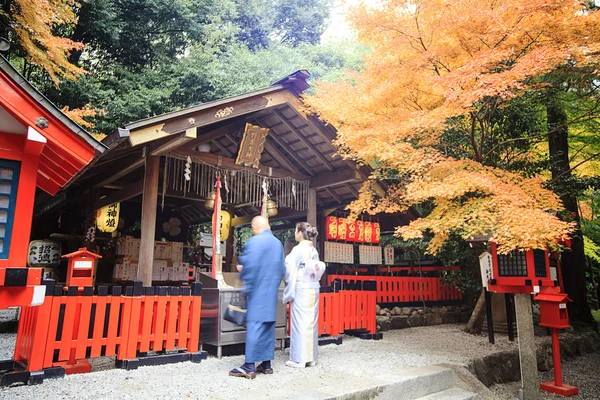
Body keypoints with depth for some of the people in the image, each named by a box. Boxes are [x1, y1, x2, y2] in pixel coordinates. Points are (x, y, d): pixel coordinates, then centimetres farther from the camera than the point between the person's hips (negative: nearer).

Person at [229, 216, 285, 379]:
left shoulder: (254, 241, -12)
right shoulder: (278, 243, 10)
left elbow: (249, 266, -20)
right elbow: (282, 268, 14)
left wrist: (241, 270, -4)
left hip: (258, 290, -7)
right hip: (272, 291, 7)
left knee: (254, 325, -5)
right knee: (269, 326, 11)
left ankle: (250, 366, -2)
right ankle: (266, 363, 17)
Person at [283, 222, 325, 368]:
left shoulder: (297, 249, -11)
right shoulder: (314, 251, 7)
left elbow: (291, 272, -11)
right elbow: (317, 271, 9)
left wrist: (289, 293, -4)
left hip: (301, 289, -6)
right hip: (314, 289, 6)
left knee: (300, 322, 0)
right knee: (311, 322, 10)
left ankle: (299, 359, 7)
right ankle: (311, 357, 17)